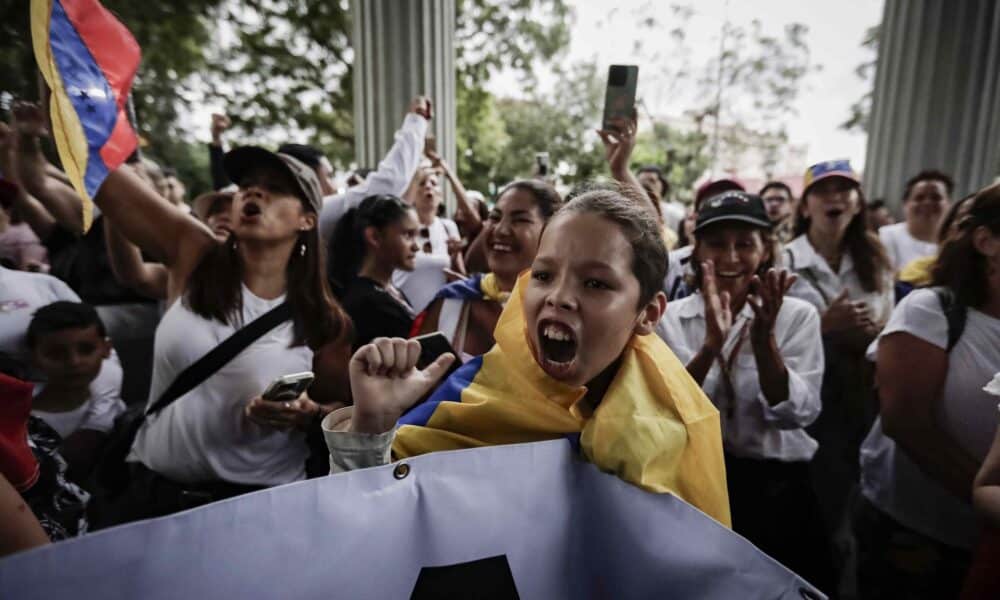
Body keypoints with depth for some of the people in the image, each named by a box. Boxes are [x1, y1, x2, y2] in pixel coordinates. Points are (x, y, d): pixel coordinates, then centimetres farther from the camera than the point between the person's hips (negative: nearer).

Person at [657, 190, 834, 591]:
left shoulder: (798, 315, -5)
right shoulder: (670, 317, -5)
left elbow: (796, 415, -14)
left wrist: (763, 338, -28)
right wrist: (711, 345, -28)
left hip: (776, 488, 0)